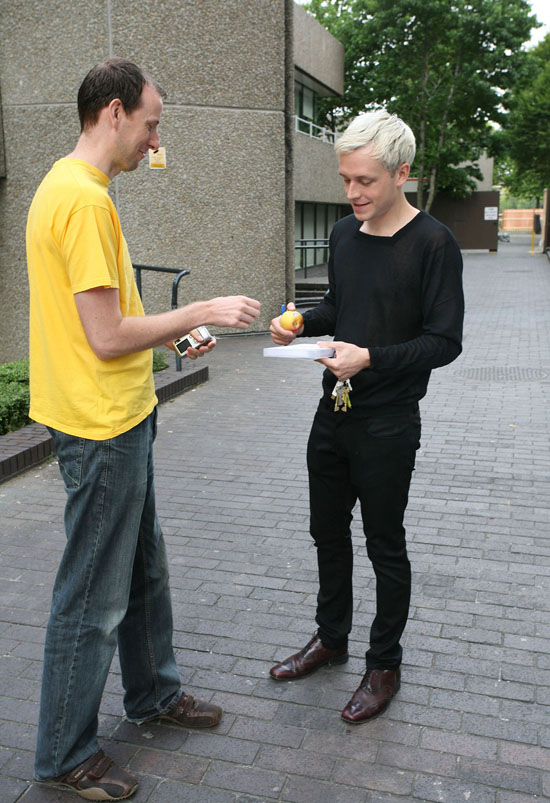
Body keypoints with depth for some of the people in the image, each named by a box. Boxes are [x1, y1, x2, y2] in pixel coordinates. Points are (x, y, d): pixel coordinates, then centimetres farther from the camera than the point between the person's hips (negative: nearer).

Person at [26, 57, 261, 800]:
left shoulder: (70, 188, 13)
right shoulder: (84, 198, -20)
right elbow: (108, 338, -23)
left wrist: (173, 333, 11)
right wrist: (199, 311, -13)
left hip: (121, 419, 10)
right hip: (101, 429, -10)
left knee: (143, 569, 23)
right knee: (94, 598, 5)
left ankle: (155, 693, 43)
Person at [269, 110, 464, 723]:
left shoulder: (433, 244, -14)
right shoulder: (343, 234, 7)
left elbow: (444, 341, -15)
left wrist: (373, 358, -27)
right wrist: (303, 323, -1)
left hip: (388, 424, -6)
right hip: (333, 413, 7)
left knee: (385, 547, 8)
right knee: (328, 533, 18)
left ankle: (385, 664, 28)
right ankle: (331, 638, 39)